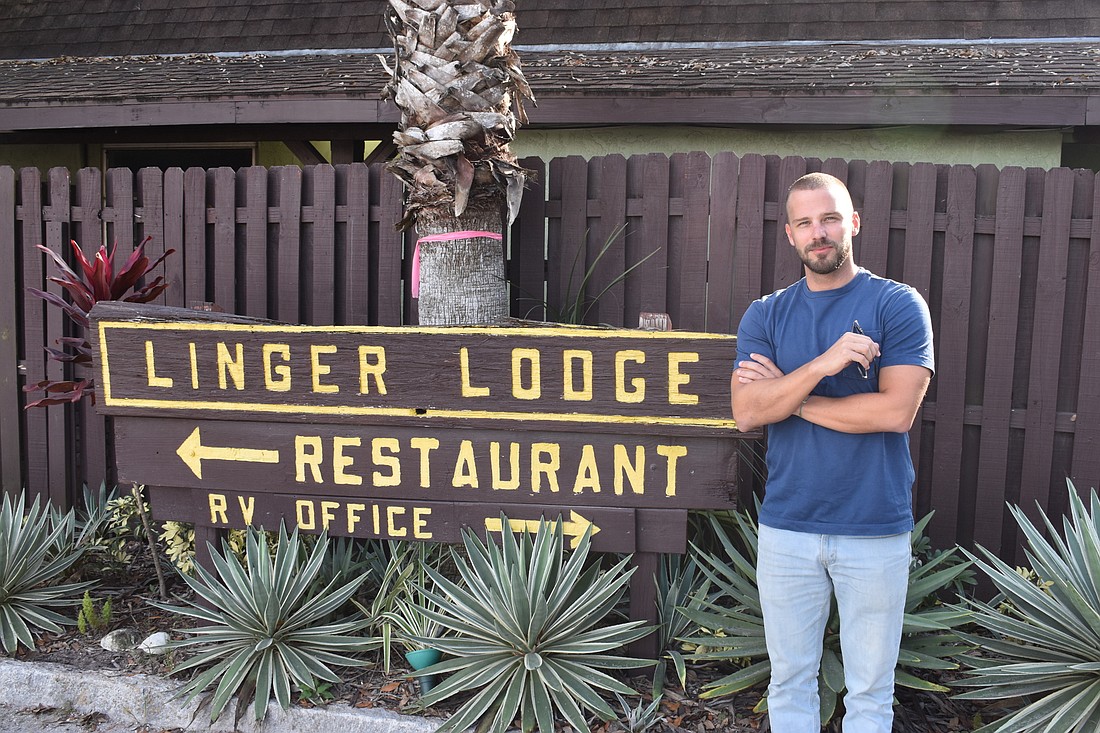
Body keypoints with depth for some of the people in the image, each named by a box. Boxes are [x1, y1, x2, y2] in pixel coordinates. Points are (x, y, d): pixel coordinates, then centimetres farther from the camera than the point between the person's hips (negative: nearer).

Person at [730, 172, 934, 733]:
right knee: (790, 681, 15)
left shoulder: (899, 305, -4)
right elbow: (746, 412, -9)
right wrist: (822, 365, -23)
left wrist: (789, 396, -10)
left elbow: (896, 411, -15)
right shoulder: (765, 315, 4)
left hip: (876, 530, -2)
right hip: (786, 528, 2)